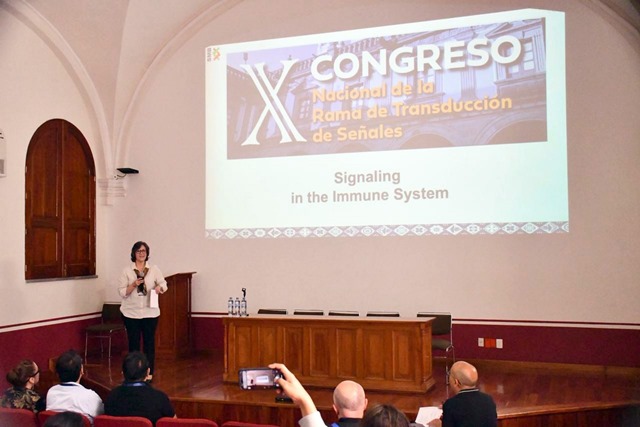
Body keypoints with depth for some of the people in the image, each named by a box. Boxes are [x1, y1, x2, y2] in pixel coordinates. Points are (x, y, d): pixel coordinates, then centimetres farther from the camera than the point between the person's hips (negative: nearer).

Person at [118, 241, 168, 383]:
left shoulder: (154, 269, 4)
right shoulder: (126, 271, 0)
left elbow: (164, 284, 7)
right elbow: (121, 292, -3)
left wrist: (159, 287, -15)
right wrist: (134, 285, -18)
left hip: (150, 312, 1)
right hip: (131, 313, -1)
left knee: (149, 342, 4)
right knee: (133, 343, 4)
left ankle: (149, 373, 12)